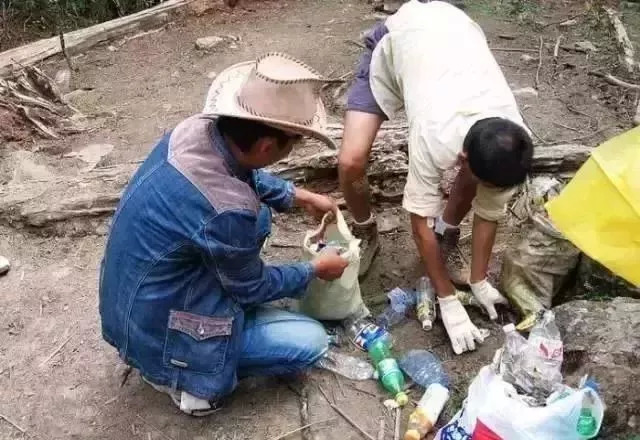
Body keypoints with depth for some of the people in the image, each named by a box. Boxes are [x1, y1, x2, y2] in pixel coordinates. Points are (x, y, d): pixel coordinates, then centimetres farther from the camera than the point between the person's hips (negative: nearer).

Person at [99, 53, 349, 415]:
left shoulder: (198, 128, -14)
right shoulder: (227, 211, -36)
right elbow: (251, 288, -14)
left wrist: (303, 197, 15)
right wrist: (315, 270, 1)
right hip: (155, 330, -8)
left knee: (258, 218, 11)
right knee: (312, 343, -4)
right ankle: (190, 377, 5)